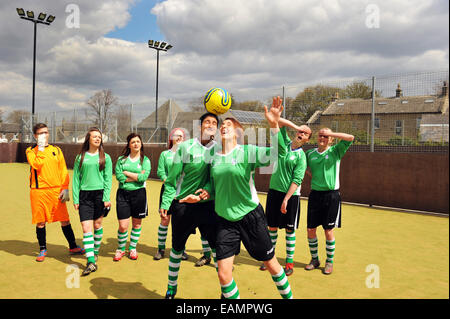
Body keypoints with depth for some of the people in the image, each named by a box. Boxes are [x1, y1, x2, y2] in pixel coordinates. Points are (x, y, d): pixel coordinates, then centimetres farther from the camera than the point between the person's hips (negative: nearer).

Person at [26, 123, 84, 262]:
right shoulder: (31, 151, 5)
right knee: (40, 222, 5)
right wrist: (41, 147, -11)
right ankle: (43, 250, 22)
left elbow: (63, 171, 9)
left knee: (65, 219, 3)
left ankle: (73, 247, 16)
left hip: (56, 190, 2)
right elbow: (37, 165, -16)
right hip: (39, 191, -1)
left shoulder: (56, 150, 11)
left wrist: (65, 189, 0)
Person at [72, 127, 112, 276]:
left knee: (97, 225, 10)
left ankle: (95, 251, 32)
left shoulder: (105, 157, 5)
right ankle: (91, 262, -7)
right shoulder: (80, 157, 7)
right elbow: (76, 179, 7)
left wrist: (107, 197, -7)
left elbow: (108, 179, 2)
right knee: (86, 228, -7)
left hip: (100, 193, 0)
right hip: (85, 195, 0)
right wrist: (75, 198, 1)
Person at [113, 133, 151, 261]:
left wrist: (126, 173, -8)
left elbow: (143, 177, -13)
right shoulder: (121, 159, 6)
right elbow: (118, 176, -8)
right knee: (123, 226, -2)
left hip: (139, 193, 0)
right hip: (123, 194, 0)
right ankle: (121, 249, 22)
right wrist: (136, 176, -11)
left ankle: (133, 248, 28)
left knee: (137, 223, 10)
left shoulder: (145, 160, 2)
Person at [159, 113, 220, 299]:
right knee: (177, 247, 12)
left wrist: (207, 190, -19)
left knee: (218, 247, 1)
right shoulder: (185, 147, -2)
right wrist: (165, 203, -5)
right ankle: (172, 286, 34)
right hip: (182, 205, 0)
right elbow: (173, 177, -1)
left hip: (208, 204, 1)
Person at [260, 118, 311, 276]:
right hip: (274, 191, 4)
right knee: (272, 227, 10)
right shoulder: (285, 142, 6)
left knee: (290, 229, 4)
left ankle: (289, 262, 14)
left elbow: (297, 181, -13)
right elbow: (279, 121, 5)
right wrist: (296, 126, -2)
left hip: (291, 195, -4)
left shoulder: (301, 156, -6)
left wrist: (286, 199, -19)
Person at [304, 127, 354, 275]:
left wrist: (331, 133, -12)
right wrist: (313, 177, 10)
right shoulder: (310, 153, 8)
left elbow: (351, 138, -13)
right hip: (315, 194, 3)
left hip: (331, 195, -3)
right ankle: (314, 259, 25)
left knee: (328, 230, 3)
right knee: (311, 229, 6)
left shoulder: (336, 151, 0)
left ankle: (330, 261, 20)